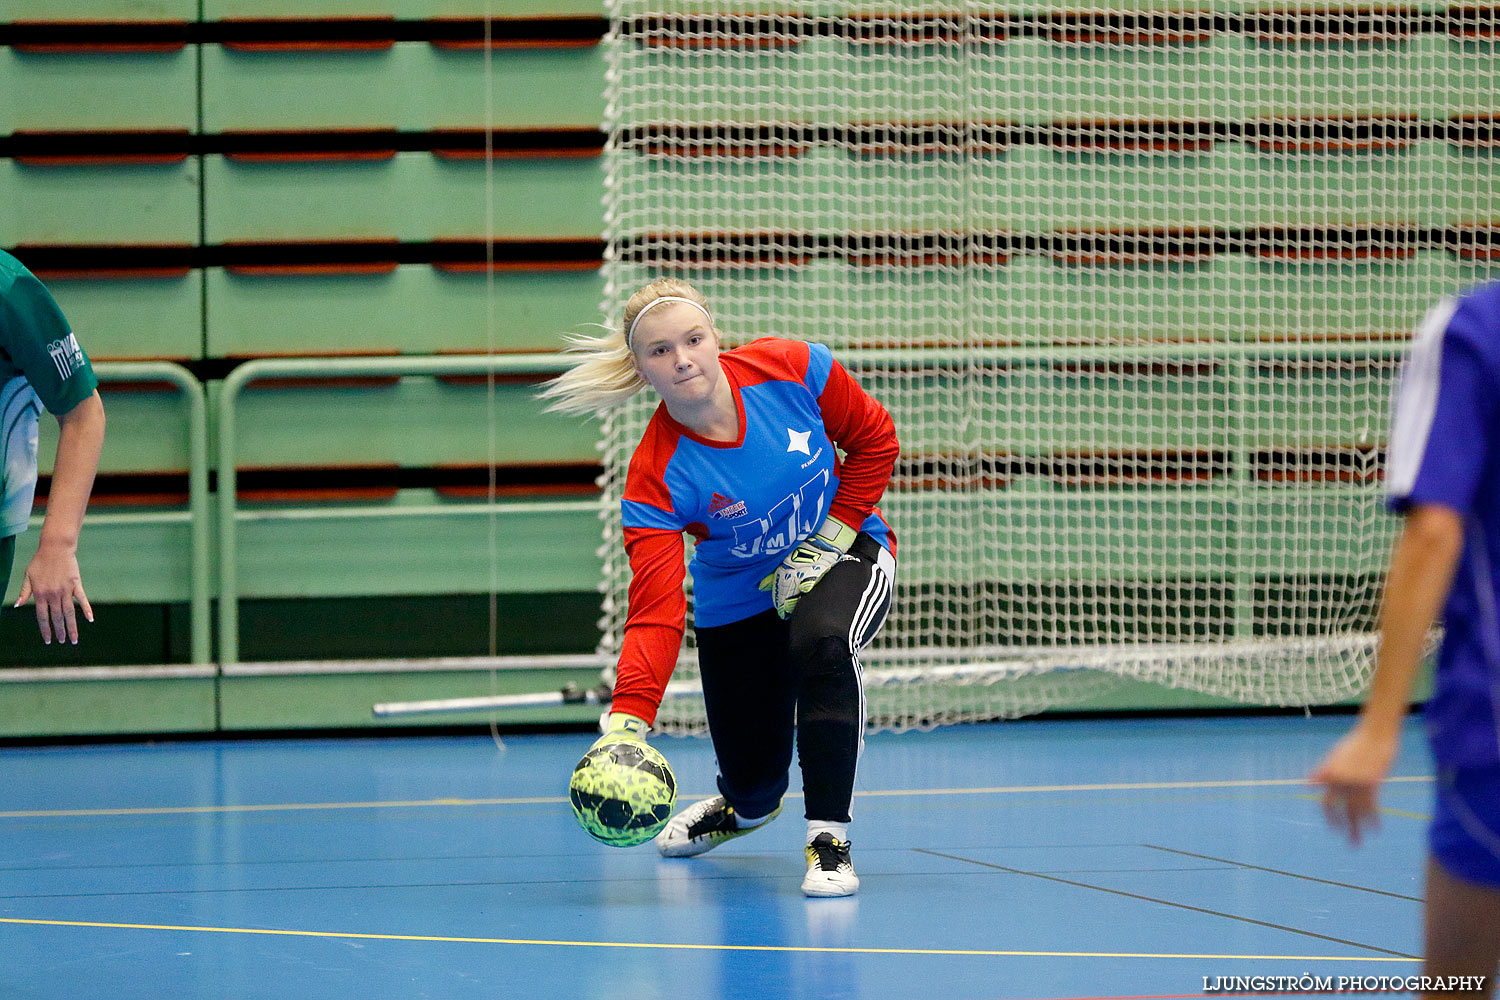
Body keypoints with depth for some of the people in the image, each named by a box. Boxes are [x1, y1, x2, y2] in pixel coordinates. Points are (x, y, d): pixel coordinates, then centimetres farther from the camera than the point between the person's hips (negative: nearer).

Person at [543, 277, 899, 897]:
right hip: (736, 605, 1)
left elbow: (874, 440, -7)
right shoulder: (654, 477, -28)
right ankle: (746, 809, 45)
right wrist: (627, 723, -45)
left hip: (842, 552, 0)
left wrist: (832, 538, -14)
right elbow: (655, 610, -33)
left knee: (821, 640, -36)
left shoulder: (794, 369, -24)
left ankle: (829, 839, -26)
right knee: (752, 784, 3)